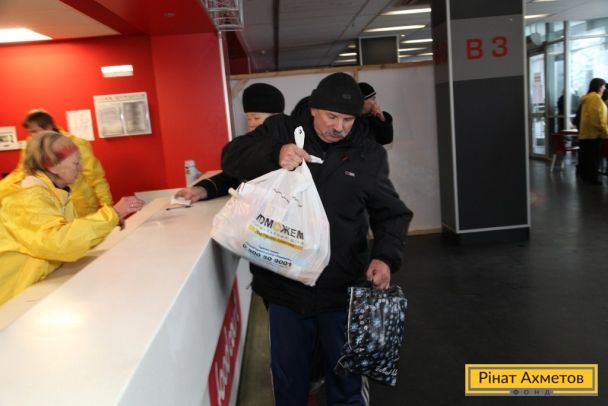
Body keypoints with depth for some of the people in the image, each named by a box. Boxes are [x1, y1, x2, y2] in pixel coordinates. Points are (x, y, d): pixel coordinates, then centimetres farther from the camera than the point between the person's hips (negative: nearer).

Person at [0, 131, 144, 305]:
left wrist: (111, 219, -7)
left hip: (39, 283, 7)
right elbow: (60, 242, -35)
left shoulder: (57, 192, 5)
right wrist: (111, 214, -31)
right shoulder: (29, 198, -21)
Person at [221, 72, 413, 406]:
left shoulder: (369, 155, 0)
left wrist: (386, 255, -15)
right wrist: (274, 155, -29)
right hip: (284, 286, 0)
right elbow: (232, 157, -10)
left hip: (342, 291, 1)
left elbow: (391, 214, 3)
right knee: (288, 378, 19)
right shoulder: (281, 131, -2)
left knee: (346, 377, 19)